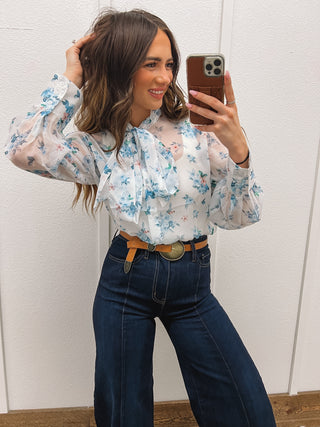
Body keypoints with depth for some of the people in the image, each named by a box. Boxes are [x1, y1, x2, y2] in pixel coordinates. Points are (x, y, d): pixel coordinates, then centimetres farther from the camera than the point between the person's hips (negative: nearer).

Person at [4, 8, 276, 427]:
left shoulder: (196, 128, -7)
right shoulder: (97, 145, -3)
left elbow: (238, 216, -7)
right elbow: (23, 148, -20)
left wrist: (238, 150, -25)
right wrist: (70, 79, -11)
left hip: (193, 282, 1)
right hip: (126, 280, 0)